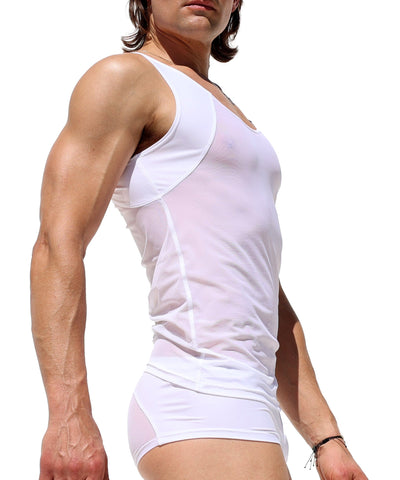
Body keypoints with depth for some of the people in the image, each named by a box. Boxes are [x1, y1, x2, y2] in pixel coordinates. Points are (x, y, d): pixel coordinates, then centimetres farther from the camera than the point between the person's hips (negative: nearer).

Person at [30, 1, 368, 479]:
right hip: (200, 401, -9)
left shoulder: (229, 120, 27)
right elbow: (58, 242, -10)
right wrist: (69, 414, -21)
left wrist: (327, 439, 17)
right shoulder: (124, 76, 2)